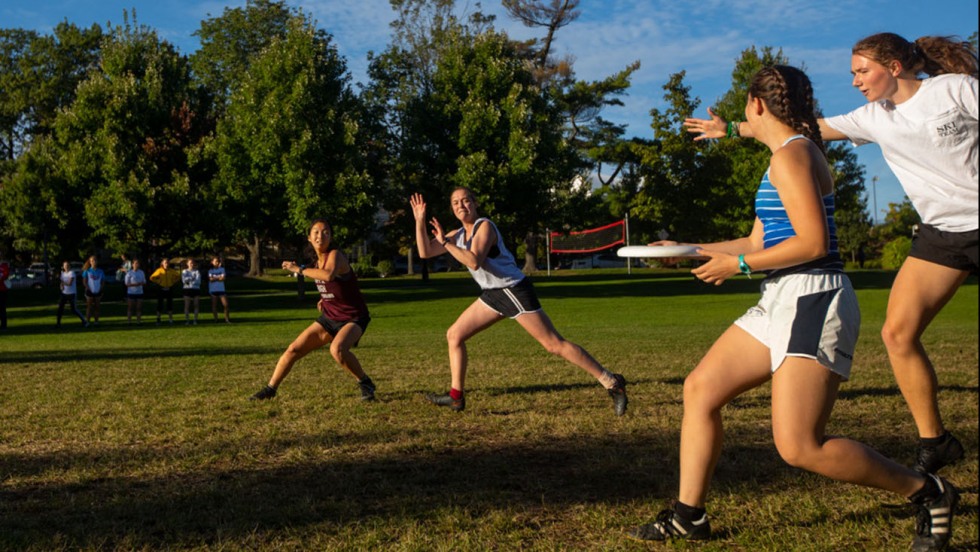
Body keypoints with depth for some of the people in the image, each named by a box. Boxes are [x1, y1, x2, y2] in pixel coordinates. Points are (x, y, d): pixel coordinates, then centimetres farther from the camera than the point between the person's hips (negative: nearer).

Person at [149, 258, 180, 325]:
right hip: (161, 289, -2)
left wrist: (173, 282, 3)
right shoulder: (159, 270, -6)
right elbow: (152, 278, -4)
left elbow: (178, 276, 14)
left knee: (170, 304, 4)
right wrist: (158, 282, -8)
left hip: (169, 289, 2)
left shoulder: (172, 271, 1)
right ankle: (158, 319, 5)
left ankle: (171, 319, 11)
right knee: (160, 304, 0)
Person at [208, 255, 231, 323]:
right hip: (213, 290, -1)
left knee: (225, 304, -7)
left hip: (221, 289, 1)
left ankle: (227, 318, 2)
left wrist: (215, 278, -9)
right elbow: (210, 279, -9)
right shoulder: (210, 270, 4)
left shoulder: (222, 269, 6)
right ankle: (216, 319, 12)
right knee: (214, 305, 2)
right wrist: (219, 278, -7)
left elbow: (223, 278, -5)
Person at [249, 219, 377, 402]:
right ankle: (270, 389, 16)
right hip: (329, 317, 8)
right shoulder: (317, 260, 5)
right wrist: (325, 298, 8)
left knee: (337, 349, -35)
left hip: (353, 318, -7)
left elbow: (328, 275, -43)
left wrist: (300, 269, -32)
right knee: (293, 349, 1)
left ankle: (366, 384, -13)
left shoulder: (335, 255, -18)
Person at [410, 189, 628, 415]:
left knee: (554, 344, -10)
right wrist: (420, 220, 3)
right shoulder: (458, 235, 11)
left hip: (514, 290, -8)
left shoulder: (484, 226, -13)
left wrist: (446, 242, -24)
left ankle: (612, 383, -5)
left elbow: (474, 262, -27)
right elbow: (425, 252, 12)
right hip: (493, 295, 8)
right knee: (454, 335, 6)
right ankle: (456, 397, 15)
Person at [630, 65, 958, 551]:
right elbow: (759, 242, 24)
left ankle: (927, 492, 5)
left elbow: (812, 242, -21)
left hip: (814, 303, -11)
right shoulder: (789, 155, 19)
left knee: (799, 447, -14)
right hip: (783, 303, 11)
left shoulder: (791, 154, -12)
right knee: (700, 389, 8)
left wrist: (738, 265, -14)